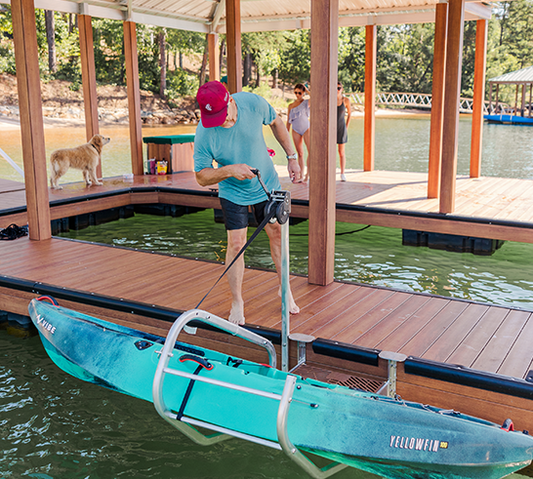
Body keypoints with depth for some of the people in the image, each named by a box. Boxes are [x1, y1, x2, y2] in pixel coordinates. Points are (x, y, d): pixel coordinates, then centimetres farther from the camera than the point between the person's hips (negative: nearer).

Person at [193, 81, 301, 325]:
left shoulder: (254, 104, -23)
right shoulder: (204, 135, -29)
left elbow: (276, 123, -1)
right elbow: (201, 177, -19)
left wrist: (292, 156, -1)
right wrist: (229, 170, -36)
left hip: (267, 183, 3)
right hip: (233, 192, -2)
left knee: (277, 234, 9)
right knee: (236, 243, -5)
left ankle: (285, 289, 28)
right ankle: (237, 301, 13)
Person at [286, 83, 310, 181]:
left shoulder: (307, 102, 2)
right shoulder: (291, 106, 10)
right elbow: (288, 121, 14)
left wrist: (307, 90, -8)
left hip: (306, 129, -2)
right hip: (295, 130, 2)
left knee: (311, 151, -14)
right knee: (300, 154, 4)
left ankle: (308, 173, -10)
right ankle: (301, 175, 7)